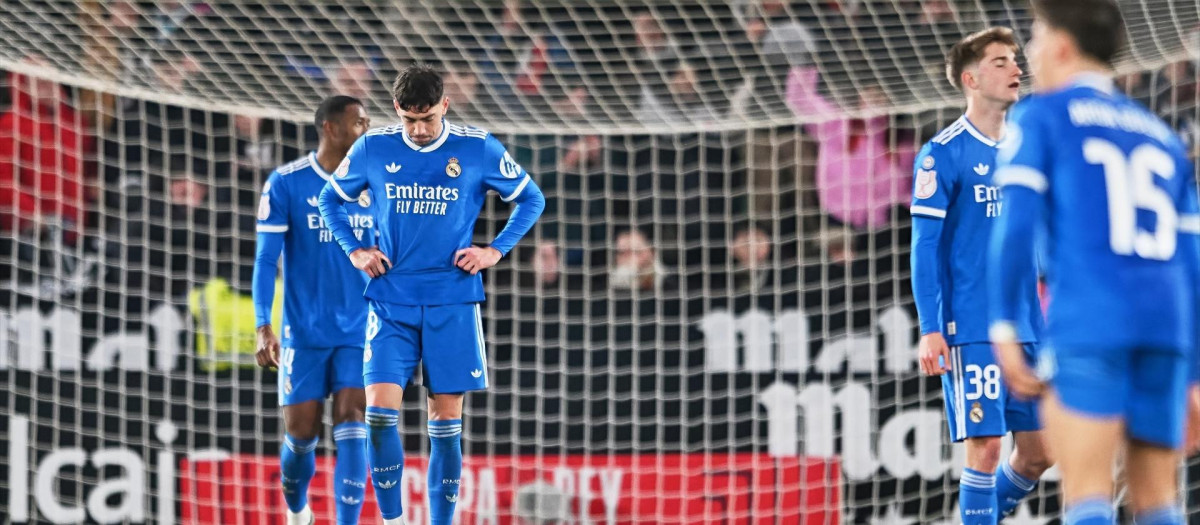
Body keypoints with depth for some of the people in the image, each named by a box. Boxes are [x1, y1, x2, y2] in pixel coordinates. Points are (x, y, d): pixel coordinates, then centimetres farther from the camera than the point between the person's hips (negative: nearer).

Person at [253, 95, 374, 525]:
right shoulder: (286, 183, -5)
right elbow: (265, 260, -5)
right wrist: (264, 329, -13)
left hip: (360, 333, 2)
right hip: (304, 335, -2)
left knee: (352, 430, -12)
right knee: (302, 433, 4)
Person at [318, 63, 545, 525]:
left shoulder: (478, 149, -3)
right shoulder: (373, 149, 0)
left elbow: (531, 199, 10)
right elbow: (330, 199, 17)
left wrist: (495, 250, -1)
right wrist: (355, 251, 4)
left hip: (452, 303, 0)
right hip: (391, 303, 0)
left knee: (446, 418, 2)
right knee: (380, 410, -13)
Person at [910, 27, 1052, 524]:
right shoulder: (944, 153, -5)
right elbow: (924, 247, -7)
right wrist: (930, 329, -14)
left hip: (1026, 330, 6)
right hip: (971, 330, -6)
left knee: (1038, 450, 6)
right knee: (985, 447, -9)